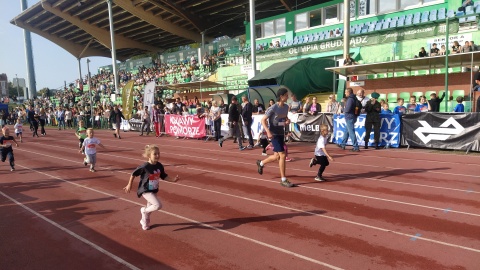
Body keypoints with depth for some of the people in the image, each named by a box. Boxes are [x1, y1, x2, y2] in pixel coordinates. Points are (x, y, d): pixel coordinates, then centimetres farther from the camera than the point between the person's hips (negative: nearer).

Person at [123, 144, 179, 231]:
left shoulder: (159, 166, -5)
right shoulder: (144, 167, -22)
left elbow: (164, 176, 5)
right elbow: (133, 174, -9)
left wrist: (173, 180, -10)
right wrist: (129, 185, -1)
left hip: (154, 190, 7)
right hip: (146, 190, -7)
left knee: (150, 207, 22)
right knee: (158, 205, -21)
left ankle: (144, 222, 49)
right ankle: (144, 210, 8)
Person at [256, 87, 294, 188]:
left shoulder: (286, 107, 5)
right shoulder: (273, 108, -16)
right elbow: (263, 120, -14)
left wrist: (287, 121, -3)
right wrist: (268, 132, -26)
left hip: (281, 134, 8)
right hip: (274, 134, -8)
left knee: (277, 156, 15)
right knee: (282, 155, -11)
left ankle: (261, 163, 41)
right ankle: (284, 180, 0)